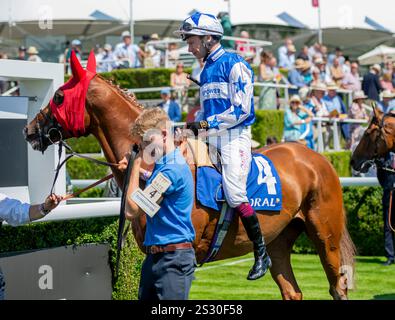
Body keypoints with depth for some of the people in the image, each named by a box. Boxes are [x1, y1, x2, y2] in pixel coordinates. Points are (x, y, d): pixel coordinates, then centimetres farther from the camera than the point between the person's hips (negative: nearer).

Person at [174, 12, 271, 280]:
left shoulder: (234, 65, -8)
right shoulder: (207, 71, 18)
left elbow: (242, 109, -14)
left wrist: (207, 124, -16)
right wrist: (194, 127, 6)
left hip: (234, 136, -9)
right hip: (210, 139, 9)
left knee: (235, 195, -18)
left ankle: (262, 254, -6)